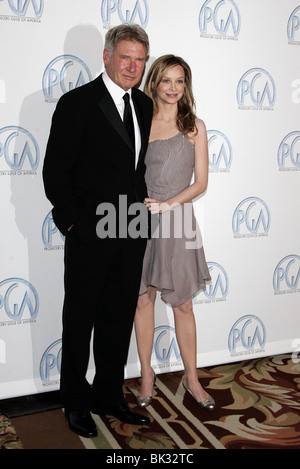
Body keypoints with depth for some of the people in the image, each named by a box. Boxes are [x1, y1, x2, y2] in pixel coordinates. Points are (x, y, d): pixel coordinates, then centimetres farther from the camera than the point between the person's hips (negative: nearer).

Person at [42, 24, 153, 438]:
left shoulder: (144, 105, 11)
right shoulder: (77, 103, -8)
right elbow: (55, 172, -8)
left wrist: (143, 209, 8)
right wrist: (73, 222, -10)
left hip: (132, 234, 6)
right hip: (89, 234, -5)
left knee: (119, 319, 14)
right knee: (80, 320, 10)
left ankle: (109, 396, 32)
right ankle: (76, 402, 28)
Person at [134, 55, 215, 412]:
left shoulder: (194, 126, 4)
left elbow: (200, 182, 0)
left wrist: (168, 203, -13)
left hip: (177, 221, -1)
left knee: (182, 303, 6)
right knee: (143, 299, 8)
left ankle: (191, 377, 22)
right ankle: (146, 374, 24)